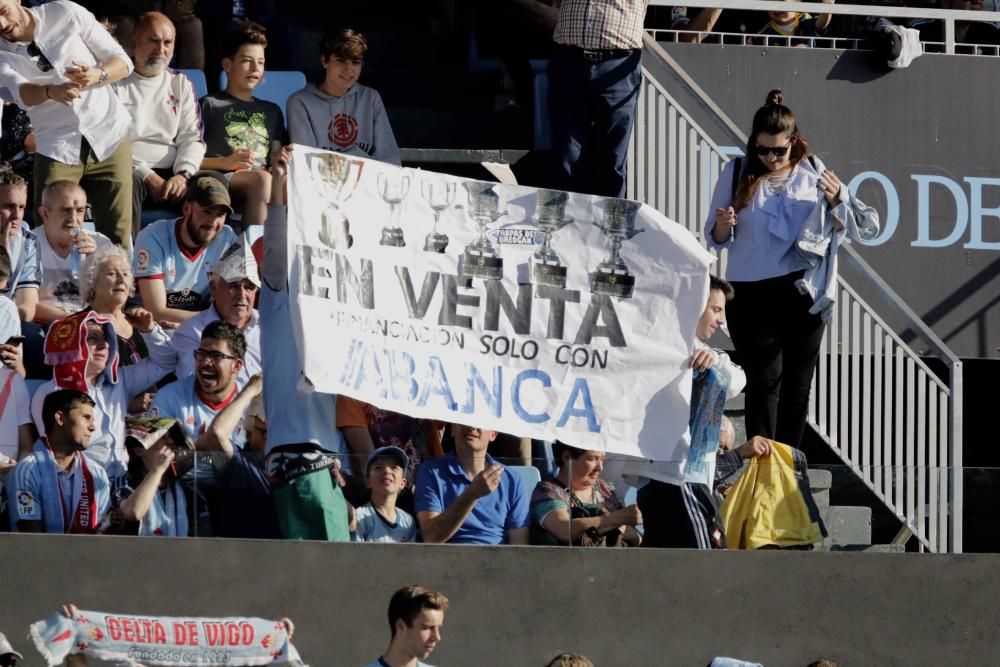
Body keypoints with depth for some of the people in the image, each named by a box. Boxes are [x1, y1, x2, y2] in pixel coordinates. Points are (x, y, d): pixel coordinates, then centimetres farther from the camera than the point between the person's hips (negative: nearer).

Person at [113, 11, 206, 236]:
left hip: (171, 173, 3)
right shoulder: (115, 82, 6)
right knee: (128, 184, -39)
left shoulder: (181, 85, 19)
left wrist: (182, 175, -11)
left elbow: (192, 139, 11)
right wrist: (149, 177, -15)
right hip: (130, 170, -3)